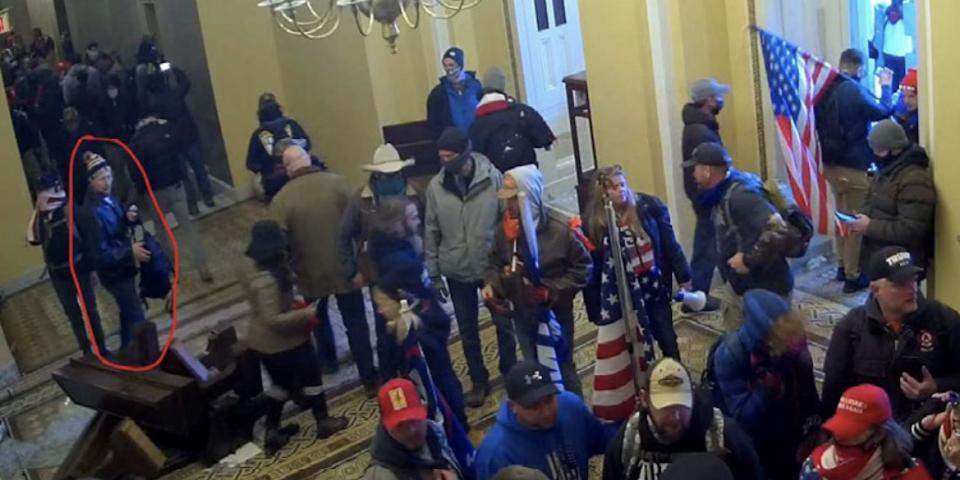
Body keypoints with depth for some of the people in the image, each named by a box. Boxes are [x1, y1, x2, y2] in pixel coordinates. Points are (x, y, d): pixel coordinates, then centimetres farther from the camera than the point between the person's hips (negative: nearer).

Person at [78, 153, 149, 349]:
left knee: (128, 312, 26)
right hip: (113, 271, -9)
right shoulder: (91, 213, -30)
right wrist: (131, 251, -29)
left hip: (122, 265, 9)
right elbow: (100, 254, -28)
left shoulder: (108, 198, -5)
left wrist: (129, 218, -8)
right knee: (136, 317, -1)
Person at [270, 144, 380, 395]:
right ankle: (370, 380, 11)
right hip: (345, 267, 0)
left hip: (311, 272, 0)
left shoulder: (281, 200, -15)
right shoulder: (337, 182, -12)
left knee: (317, 317, 29)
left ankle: (327, 358, 48)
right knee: (356, 323, 9)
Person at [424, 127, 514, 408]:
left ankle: (511, 375, 36)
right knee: (468, 330, 14)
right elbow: (431, 232, 0)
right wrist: (433, 274, 1)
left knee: (503, 324, 14)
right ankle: (479, 381, 32)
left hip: (493, 266, -2)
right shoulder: (436, 186, -7)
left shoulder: (493, 177, -14)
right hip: (457, 272, 2)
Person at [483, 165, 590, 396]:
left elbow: (582, 267, -12)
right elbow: (494, 264, 10)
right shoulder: (503, 232, -6)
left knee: (562, 368, 12)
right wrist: (491, 284, -10)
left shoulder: (558, 232, -20)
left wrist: (553, 291, -20)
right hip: (522, 315, 5)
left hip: (554, 314, -5)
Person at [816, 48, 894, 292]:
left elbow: (821, 123, 18)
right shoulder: (854, 90, -19)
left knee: (843, 216, 20)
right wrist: (885, 86, 4)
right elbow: (883, 112, -7)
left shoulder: (826, 88, 6)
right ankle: (853, 276, 4)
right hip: (854, 166, -8)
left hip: (831, 163, 8)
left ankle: (843, 266, 29)